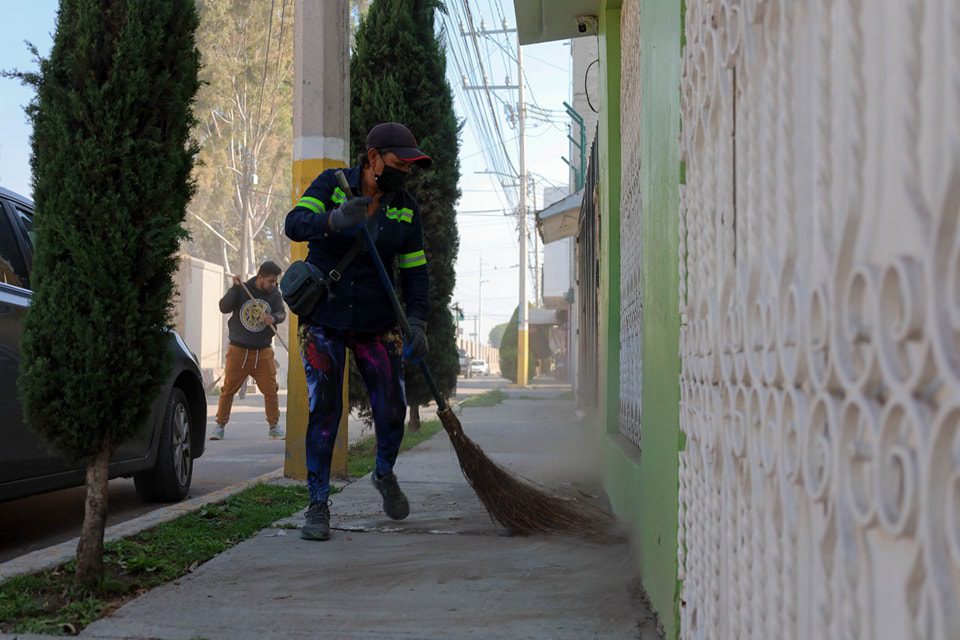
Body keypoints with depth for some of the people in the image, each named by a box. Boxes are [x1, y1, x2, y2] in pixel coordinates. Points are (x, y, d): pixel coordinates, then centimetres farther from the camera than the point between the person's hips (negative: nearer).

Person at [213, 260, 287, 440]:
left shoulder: (274, 294, 5)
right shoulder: (242, 290, -4)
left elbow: (282, 313, -8)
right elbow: (224, 307, -14)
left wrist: (273, 318, -29)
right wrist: (235, 288, -24)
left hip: (263, 352, 2)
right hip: (238, 350, -2)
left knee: (271, 390, 1)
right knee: (228, 389, 1)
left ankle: (274, 426, 14)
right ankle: (220, 425, 12)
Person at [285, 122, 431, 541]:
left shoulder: (407, 209, 1)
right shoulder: (332, 184, -7)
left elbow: (414, 271, 2)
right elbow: (294, 224, -21)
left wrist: (417, 322, -12)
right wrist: (334, 220, -42)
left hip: (376, 324, 3)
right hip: (323, 319, -2)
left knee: (392, 409, -1)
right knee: (323, 410, -8)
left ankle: (385, 474, 30)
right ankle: (318, 505, 2)